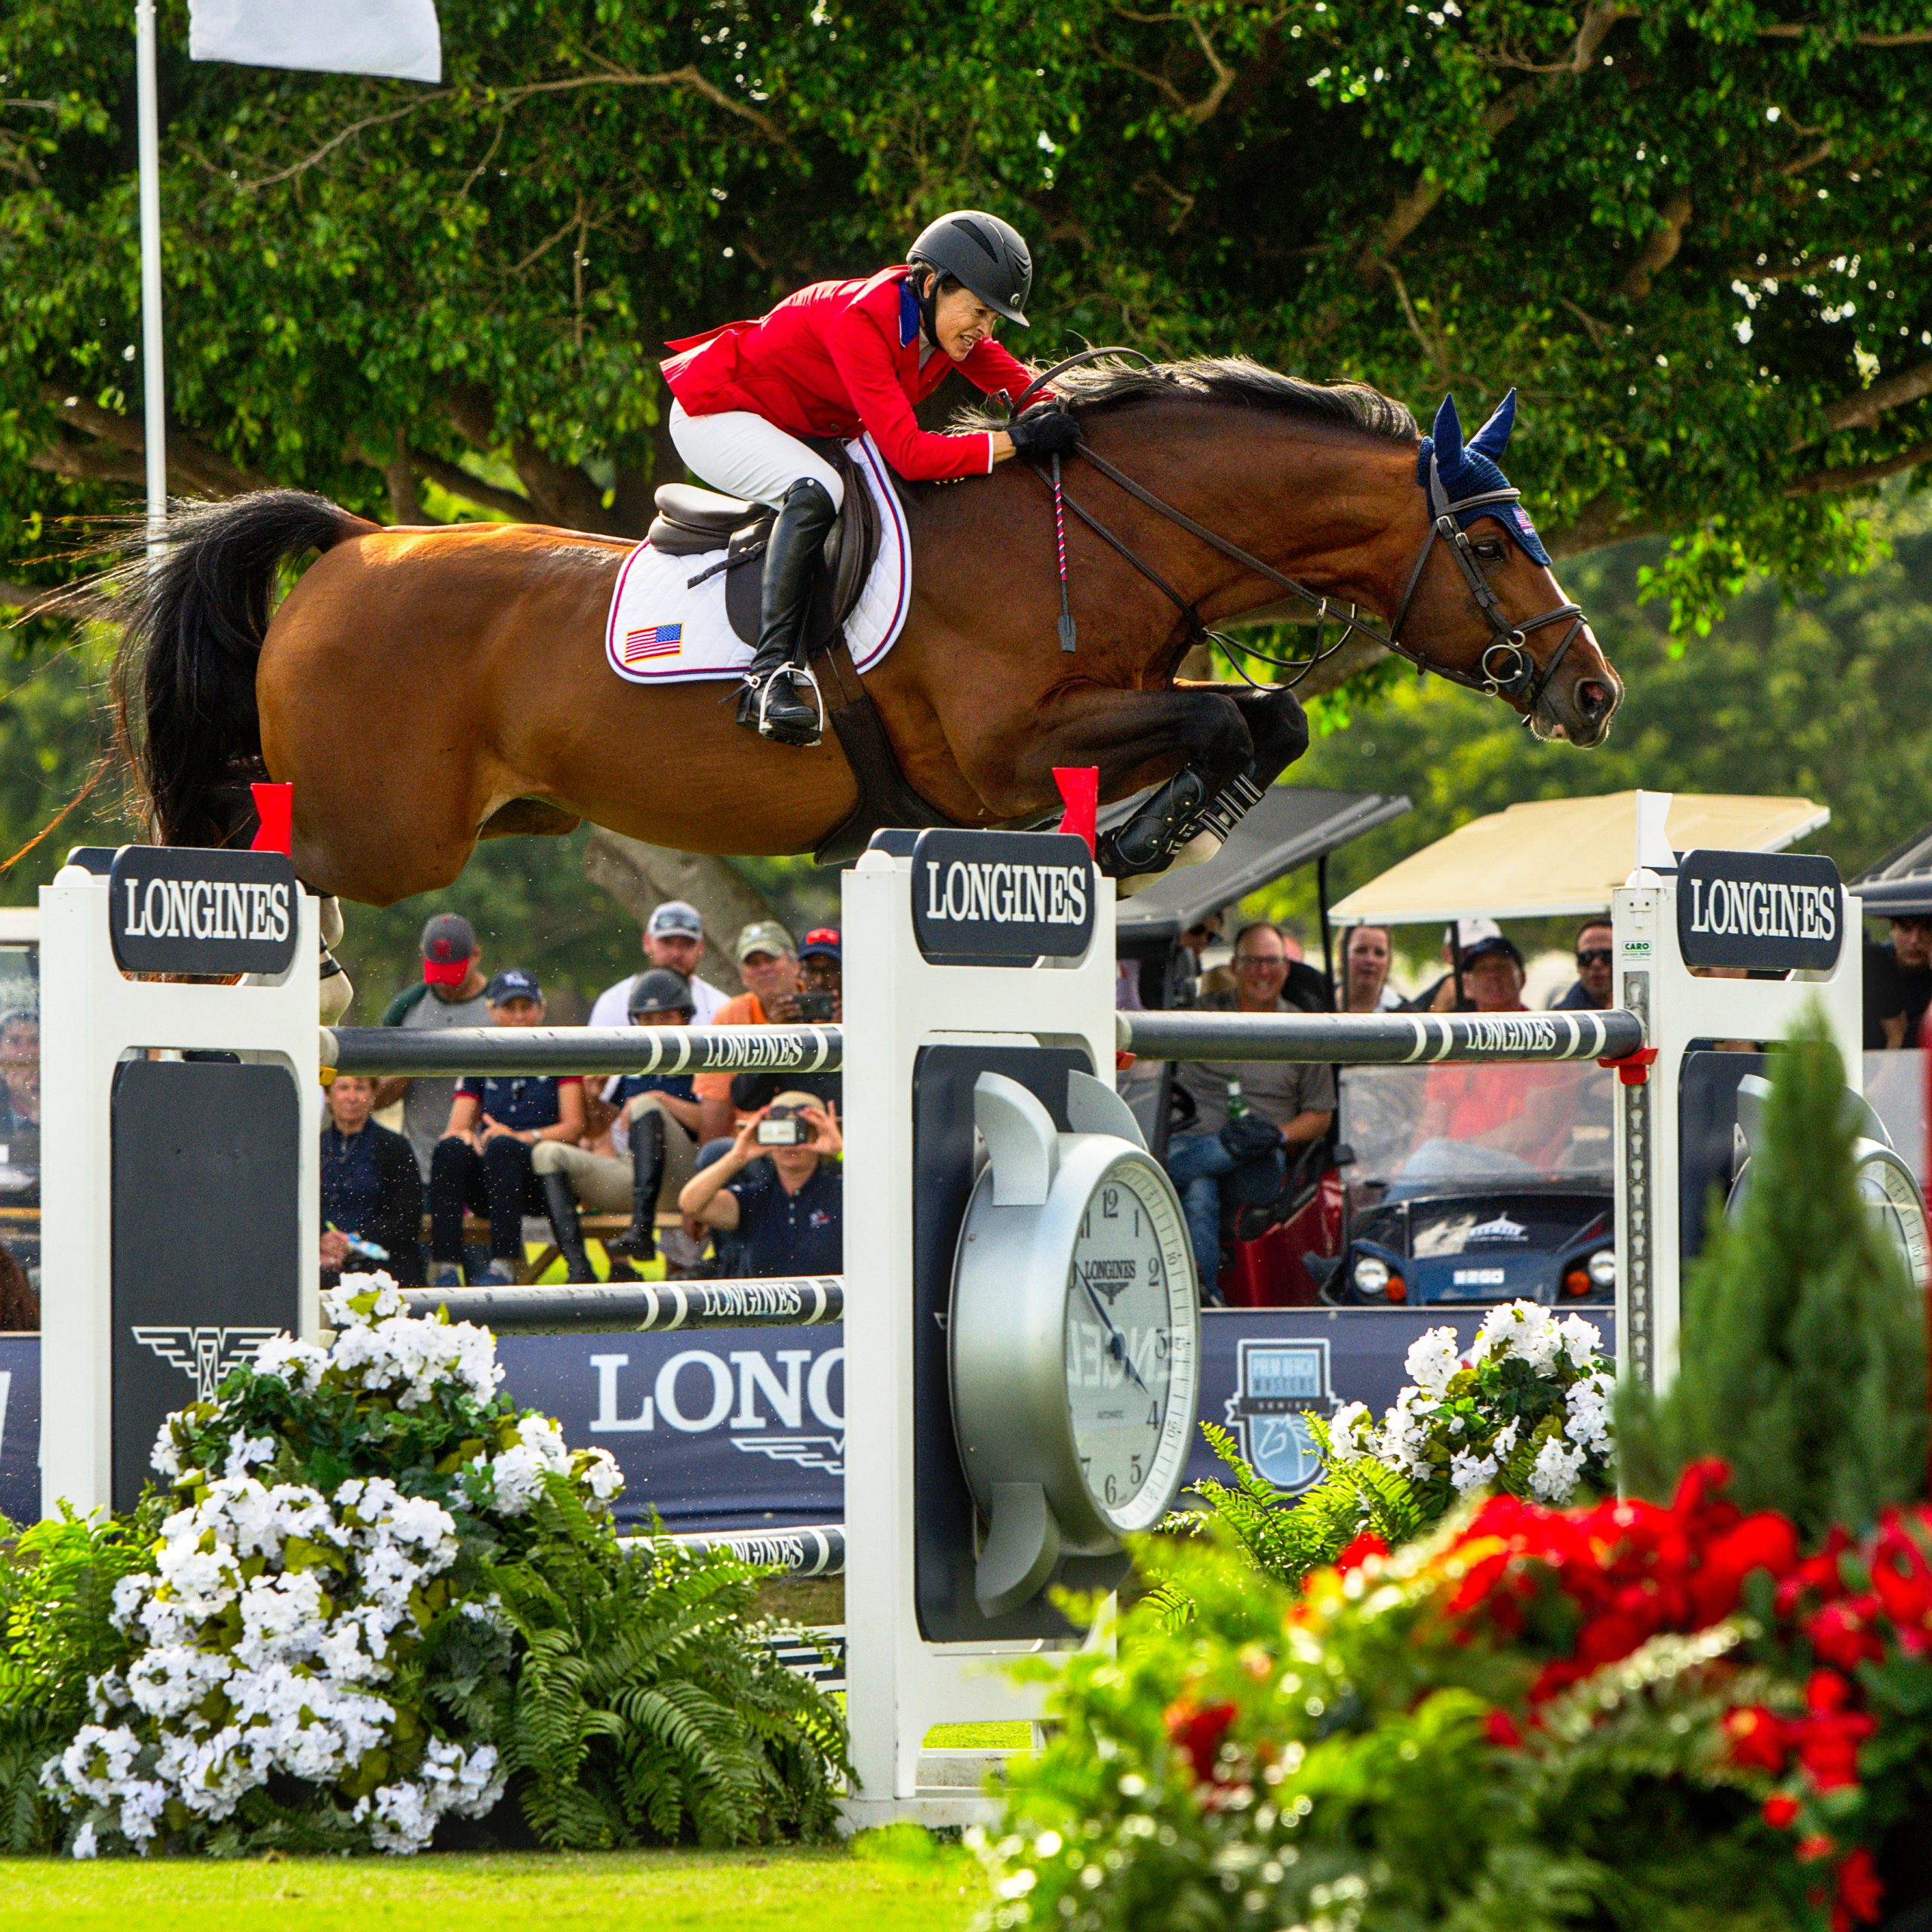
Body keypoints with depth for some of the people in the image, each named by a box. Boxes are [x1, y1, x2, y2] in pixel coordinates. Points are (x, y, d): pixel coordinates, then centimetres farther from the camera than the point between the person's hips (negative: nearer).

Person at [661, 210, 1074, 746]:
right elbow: (907, 453, -39)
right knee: (818, 490, -35)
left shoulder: (946, 319, -8)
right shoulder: (861, 320, -34)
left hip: (797, 430, 10)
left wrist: (1056, 414, -24)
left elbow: (1021, 386, -1)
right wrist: (1016, 441, -44)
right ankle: (772, 671, -38)